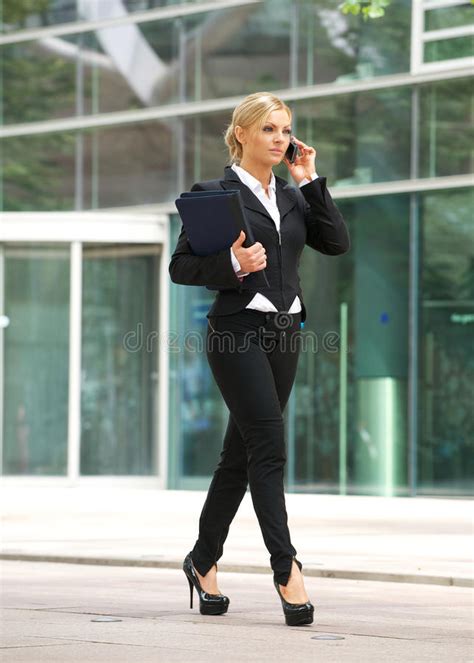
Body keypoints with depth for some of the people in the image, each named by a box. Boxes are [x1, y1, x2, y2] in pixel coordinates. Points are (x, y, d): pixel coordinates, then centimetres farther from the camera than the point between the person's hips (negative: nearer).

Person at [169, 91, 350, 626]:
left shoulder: (293, 196, 15)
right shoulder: (213, 193, -2)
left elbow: (337, 242, 3)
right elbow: (180, 267, -4)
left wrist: (311, 182, 1)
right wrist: (233, 265, -20)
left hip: (284, 331, 6)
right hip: (238, 330, -6)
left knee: (242, 452, 10)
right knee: (269, 447, -14)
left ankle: (203, 561, 22)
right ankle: (286, 570, -15)